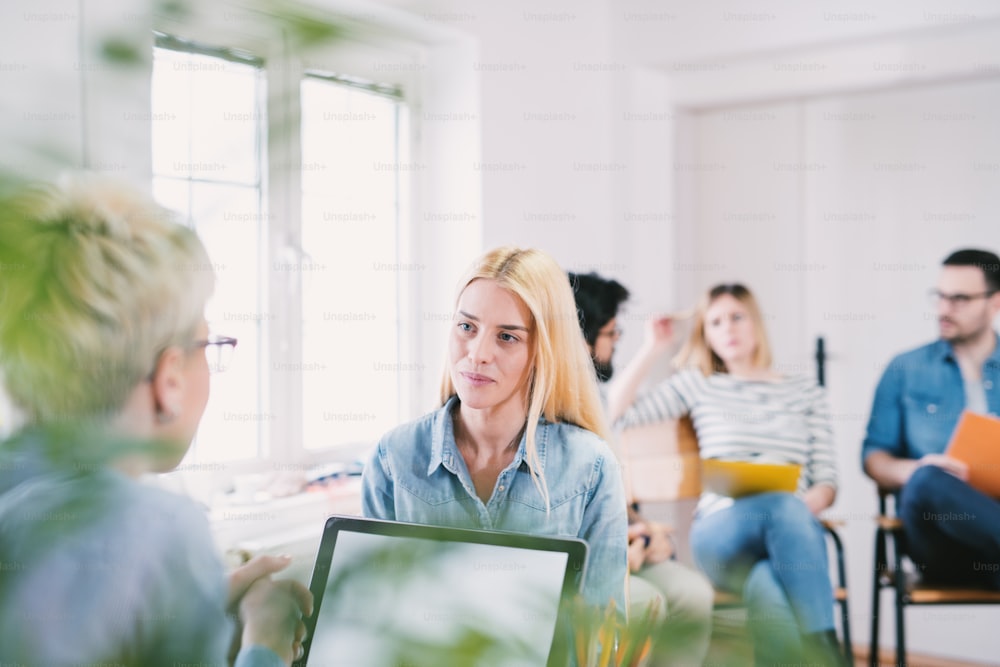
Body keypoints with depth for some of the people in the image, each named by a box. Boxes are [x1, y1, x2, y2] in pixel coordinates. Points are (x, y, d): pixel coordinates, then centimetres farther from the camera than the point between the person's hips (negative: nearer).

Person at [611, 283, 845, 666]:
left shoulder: (806, 393, 21)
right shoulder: (698, 384, 19)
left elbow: (826, 482, 13)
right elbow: (617, 415, 10)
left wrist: (805, 504, -11)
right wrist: (652, 349, 11)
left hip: (795, 525, 1)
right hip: (722, 530, -1)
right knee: (770, 573, -39)